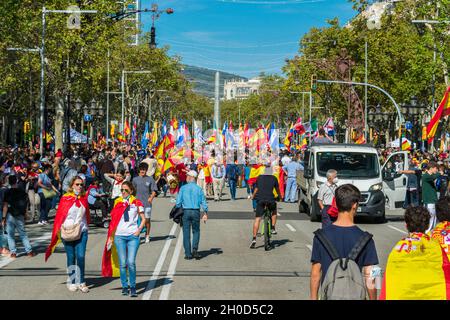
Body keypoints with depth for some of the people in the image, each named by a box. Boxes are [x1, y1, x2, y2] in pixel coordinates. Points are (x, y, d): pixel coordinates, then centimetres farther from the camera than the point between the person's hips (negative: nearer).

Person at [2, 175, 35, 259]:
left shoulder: (7, 192, -9)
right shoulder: (22, 192, 1)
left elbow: (5, 206, -11)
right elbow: (25, 205, 8)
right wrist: (24, 215, 18)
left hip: (10, 215, -3)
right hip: (20, 216, 3)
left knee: (10, 235, 7)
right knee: (23, 234, 12)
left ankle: (13, 252, 3)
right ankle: (29, 251, 8)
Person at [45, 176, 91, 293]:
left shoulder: (84, 198, 6)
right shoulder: (65, 198, -4)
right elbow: (59, 216, -1)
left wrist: (87, 226, 16)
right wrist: (59, 231, -6)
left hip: (82, 231, 2)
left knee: (81, 256, -8)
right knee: (71, 257, 5)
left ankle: (81, 282, -1)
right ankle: (72, 282, 14)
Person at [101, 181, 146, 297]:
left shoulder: (136, 203, 5)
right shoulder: (117, 202, 10)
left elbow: (143, 219, 11)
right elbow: (113, 220, 13)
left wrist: (139, 230, -4)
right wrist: (110, 237, 8)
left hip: (133, 236, -2)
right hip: (119, 236, 2)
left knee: (131, 263, -11)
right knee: (122, 263, 0)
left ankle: (133, 287, 2)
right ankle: (125, 286, 12)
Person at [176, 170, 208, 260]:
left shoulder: (183, 188, -1)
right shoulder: (198, 189, 2)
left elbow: (178, 202, -3)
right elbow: (203, 202, 0)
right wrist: (205, 213, 4)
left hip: (185, 212, -1)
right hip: (196, 211, 1)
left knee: (186, 233, 5)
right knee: (196, 231, 14)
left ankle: (188, 254, 5)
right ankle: (195, 249, -7)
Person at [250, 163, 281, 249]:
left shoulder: (259, 178, 13)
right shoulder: (274, 178, 10)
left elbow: (256, 189, 19)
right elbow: (277, 189, 23)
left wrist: (253, 197, 37)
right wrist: (279, 197, 41)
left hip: (260, 199, 0)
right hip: (270, 199, 0)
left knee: (257, 219, -1)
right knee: (274, 212, 32)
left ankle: (254, 239, -9)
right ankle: (273, 228, 23)